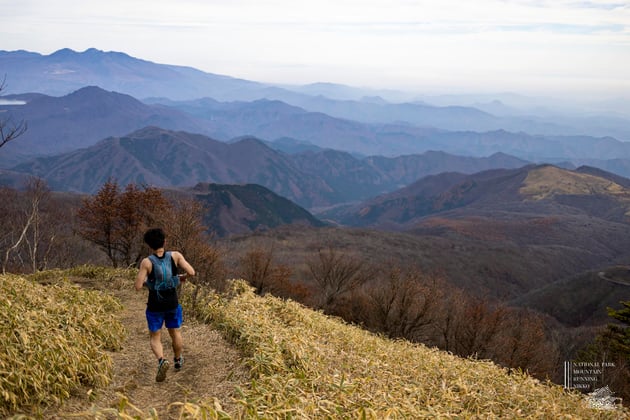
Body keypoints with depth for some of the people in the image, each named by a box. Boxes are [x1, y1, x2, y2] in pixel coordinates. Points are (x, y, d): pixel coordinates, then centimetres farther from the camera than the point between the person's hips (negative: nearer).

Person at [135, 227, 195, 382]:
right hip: (172, 304, 2)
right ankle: (178, 360, 46)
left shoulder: (147, 262, -18)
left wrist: (145, 282, 4)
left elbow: (138, 287, -18)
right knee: (175, 332, 26)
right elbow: (191, 272, -18)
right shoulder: (175, 255, -13)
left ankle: (161, 361, -16)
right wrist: (182, 276, 3)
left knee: (155, 338, 12)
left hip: (155, 306, -2)